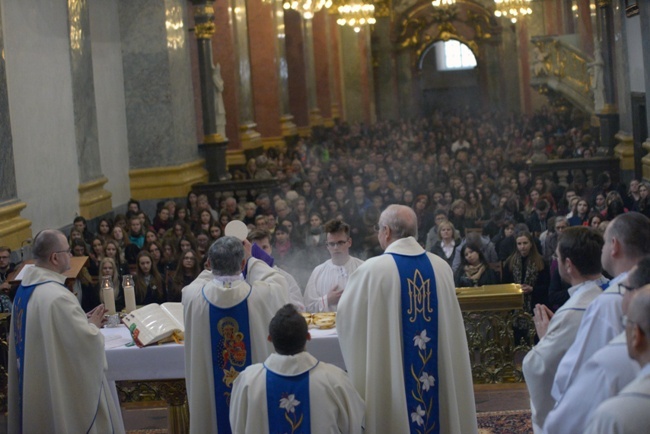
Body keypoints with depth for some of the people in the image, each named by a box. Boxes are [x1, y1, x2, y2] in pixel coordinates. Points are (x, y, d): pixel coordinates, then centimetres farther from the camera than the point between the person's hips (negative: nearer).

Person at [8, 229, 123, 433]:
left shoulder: (25, 289, 3)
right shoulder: (58, 296, -27)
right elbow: (87, 341, -25)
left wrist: (83, 319, 7)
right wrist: (93, 324, -4)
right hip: (64, 386, -9)